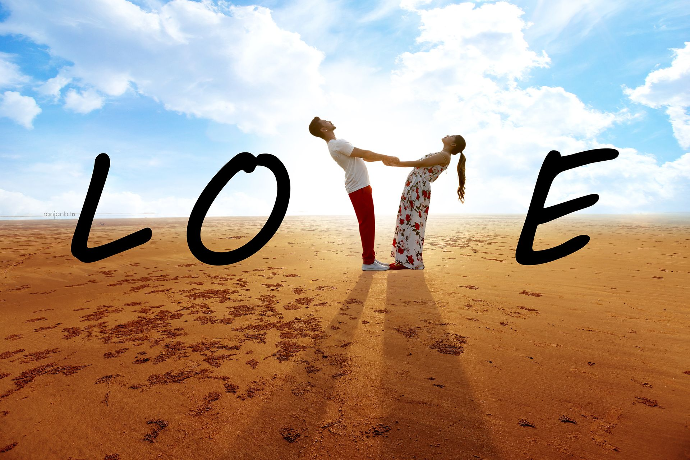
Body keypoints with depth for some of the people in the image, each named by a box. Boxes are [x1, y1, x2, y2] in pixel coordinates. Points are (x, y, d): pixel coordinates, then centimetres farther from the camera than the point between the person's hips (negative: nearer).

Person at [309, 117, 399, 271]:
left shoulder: (335, 145, 17)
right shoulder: (338, 144, -15)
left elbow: (361, 157, 18)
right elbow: (364, 154, -17)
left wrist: (383, 158, 11)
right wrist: (386, 157, -7)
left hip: (359, 187, 10)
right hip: (359, 188, -10)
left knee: (367, 224, 13)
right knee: (367, 223, -7)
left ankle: (370, 259, 19)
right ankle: (368, 261, -1)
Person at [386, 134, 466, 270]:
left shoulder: (445, 156, -6)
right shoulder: (438, 155, 23)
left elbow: (420, 163, -11)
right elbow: (418, 165, 23)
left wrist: (397, 163, -6)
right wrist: (394, 163, 20)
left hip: (419, 189, -9)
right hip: (412, 187, 9)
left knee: (412, 223, -8)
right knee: (406, 222, 8)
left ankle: (411, 262, -2)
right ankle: (405, 260, 14)